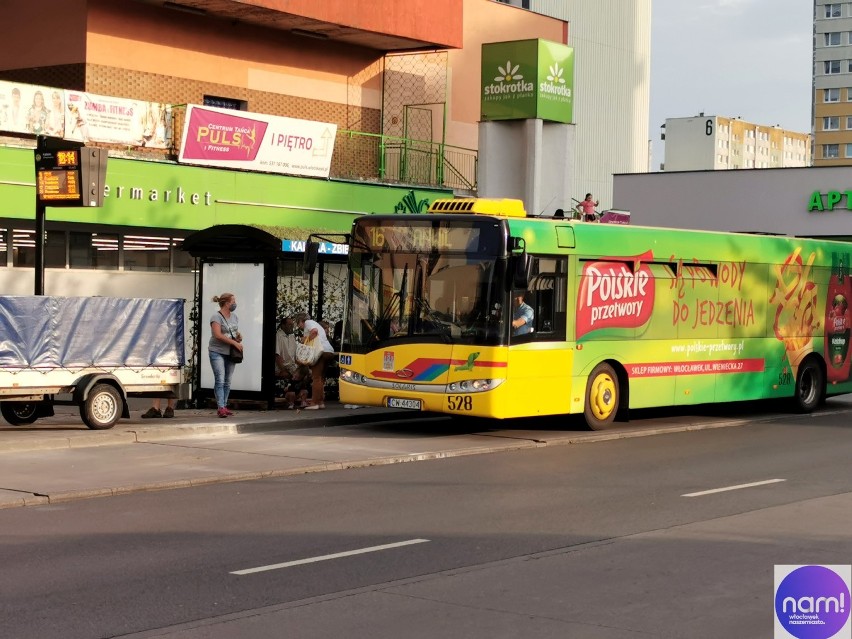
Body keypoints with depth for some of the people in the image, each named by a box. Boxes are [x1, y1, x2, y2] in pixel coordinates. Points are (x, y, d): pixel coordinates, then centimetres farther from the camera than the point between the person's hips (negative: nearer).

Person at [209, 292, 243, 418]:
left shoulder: (234, 316, 14)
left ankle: (224, 406, 11)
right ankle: (221, 407, -16)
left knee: (227, 381, 6)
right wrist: (234, 343, -20)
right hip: (217, 352, -7)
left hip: (230, 352, 7)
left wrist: (239, 336, 2)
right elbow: (218, 335, -19)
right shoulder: (216, 316, -9)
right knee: (220, 380, -13)